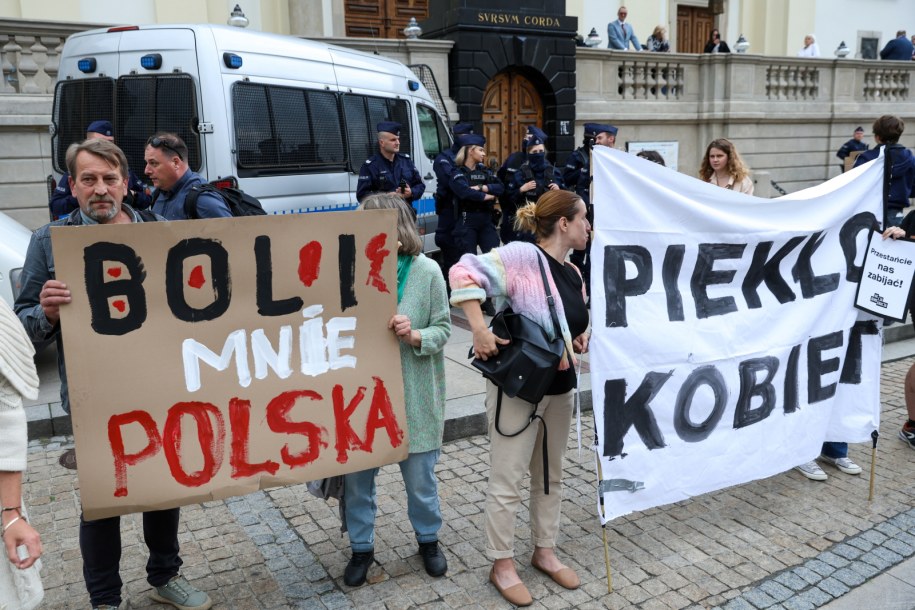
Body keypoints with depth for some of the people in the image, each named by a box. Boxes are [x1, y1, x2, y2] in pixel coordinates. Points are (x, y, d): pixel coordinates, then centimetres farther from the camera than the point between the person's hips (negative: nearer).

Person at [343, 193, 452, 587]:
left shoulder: (427, 271, -10)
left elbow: (443, 329, -4)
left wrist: (414, 336, -23)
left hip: (412, 395, -1)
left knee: (420, 477, 14)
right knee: (356, 476, 12)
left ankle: (428, 539, 42)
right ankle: (362, 547, 36)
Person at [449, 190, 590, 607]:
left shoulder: (573, 274, 8)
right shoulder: (523, 257, -19)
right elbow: (464, 272, -28)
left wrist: (582, 338, 2)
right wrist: (480, 331, -30)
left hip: (560, 388, 9)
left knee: (550, 475, 19)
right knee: (507, 479, 4)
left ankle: (545, 552, 37)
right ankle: (502, 566, 21)